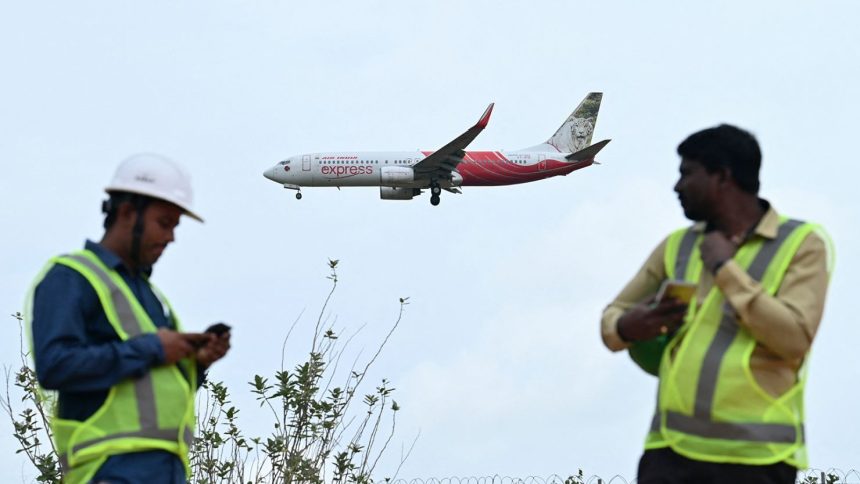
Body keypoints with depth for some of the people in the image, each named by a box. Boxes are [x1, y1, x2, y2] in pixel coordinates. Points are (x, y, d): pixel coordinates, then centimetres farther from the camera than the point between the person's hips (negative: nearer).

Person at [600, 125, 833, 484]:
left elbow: (795, 339, -13)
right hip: (672, 451, 4)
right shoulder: (677, 246, 15)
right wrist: (627, 328, -5)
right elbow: (612, 317, 20)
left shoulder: (802, 243, 0)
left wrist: (726, 269, -9)